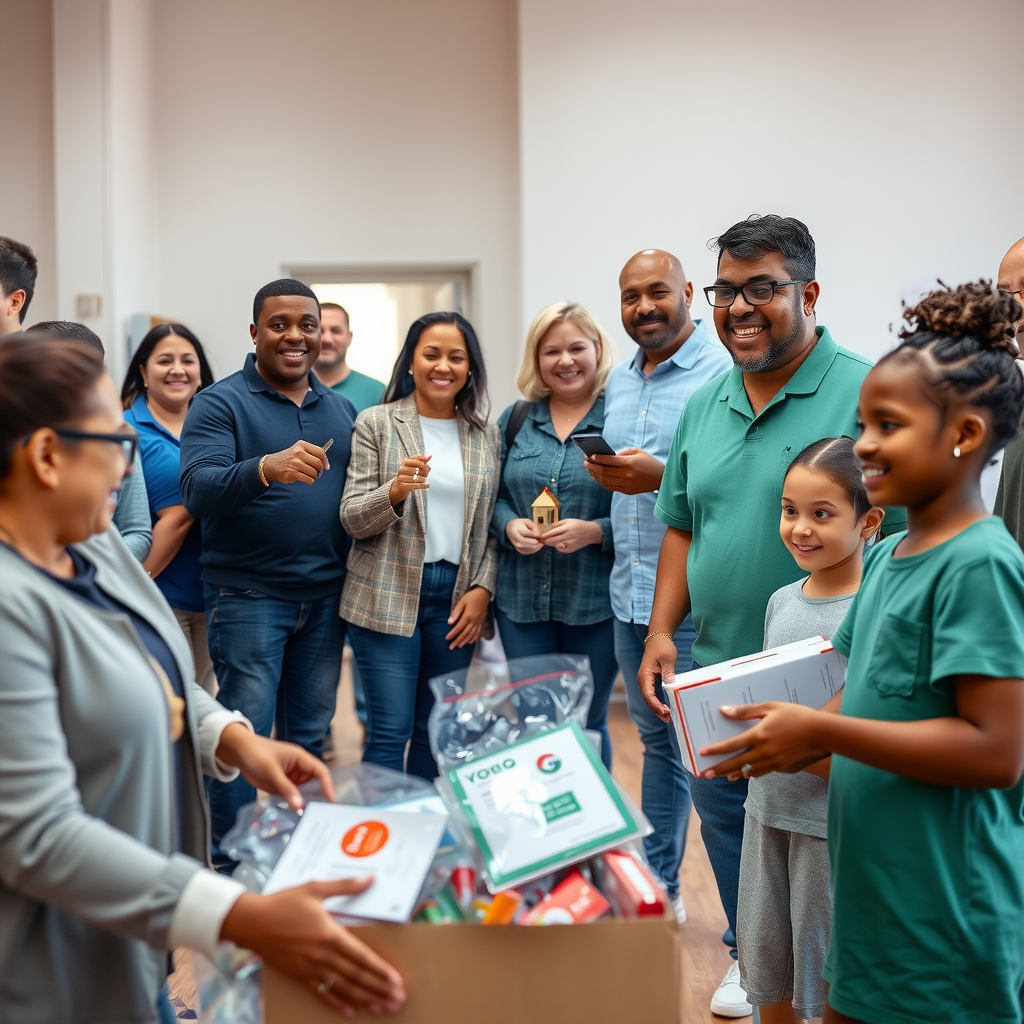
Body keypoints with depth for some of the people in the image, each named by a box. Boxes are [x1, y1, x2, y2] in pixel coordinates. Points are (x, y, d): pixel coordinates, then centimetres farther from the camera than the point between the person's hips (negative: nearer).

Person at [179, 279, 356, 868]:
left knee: (309, 736, 14)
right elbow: (198, 491, -19)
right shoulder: (221, 403, -5)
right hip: (248, 594, -5)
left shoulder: (341, 410, 14)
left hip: (325, 597, 6)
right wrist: (268, 467, -35)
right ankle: (232, 865, 12)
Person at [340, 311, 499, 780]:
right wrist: (394, 491, -24)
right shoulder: (376, 423, -1)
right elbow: (351, 518, -5)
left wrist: (482, 588, -2)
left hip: (456, 599, 3)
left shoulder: (487, 434, 9)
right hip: (388, 597, -3)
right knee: (390, 732, -4)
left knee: (436, 731, 11)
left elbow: (489, 524, 12)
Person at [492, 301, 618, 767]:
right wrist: (509, 526, -8)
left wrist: (595, 532, -22)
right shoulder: (515, 420, 8)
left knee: (587, 723, 9)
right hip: (522, 599, 4)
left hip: (596, 601, -3)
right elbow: (491, 495, 13)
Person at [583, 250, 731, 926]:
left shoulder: (724, 374, -11)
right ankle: (658, 887, 33)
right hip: (630, 592, 8)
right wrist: (609, 472, 6)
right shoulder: (619, 380, 15)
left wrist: (662, 477, -25)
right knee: (656, 738, 19)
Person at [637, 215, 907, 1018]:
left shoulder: (864, 395, -12)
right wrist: (662, 631, 6)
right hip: (714, 673, 6)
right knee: (726, 822, 19)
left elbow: (900, 538, -14)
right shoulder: (705, 404, 8)